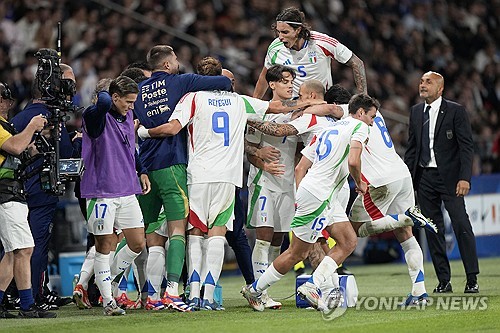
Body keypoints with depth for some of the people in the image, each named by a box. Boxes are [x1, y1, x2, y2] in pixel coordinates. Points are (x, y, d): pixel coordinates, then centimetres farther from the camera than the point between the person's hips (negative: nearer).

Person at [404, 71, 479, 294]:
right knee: (433, 230, 4)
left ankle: (472, 280, -3)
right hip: (424, 177, 5)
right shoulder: (416, 112, 12)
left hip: (449, 176, -5)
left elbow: (466, 146, -7)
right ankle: (444, 281, 9)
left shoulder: (455, 111, -4)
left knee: (461, 226, -9)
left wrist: (464, 177, -17)